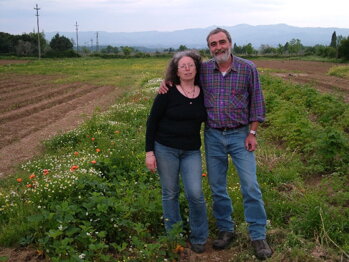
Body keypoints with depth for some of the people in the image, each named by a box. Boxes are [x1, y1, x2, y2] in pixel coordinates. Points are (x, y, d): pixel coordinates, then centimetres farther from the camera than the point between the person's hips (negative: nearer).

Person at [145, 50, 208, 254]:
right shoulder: (167, 93, -8)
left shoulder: (204, 94, 1)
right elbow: (152, 121, -5)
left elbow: (207, 118, 17)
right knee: (170, 193, 8)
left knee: (195, 193, -6)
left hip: (191, 151, 2)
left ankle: (199, 237, 16)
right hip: (165, 149, -2)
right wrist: (149, 152, -8)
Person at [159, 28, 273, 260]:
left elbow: (256, 101, -1)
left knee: (250, 186, -3)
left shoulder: (248, 68, -5)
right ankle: (226, 230, 27)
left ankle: (258, 236, 10)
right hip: (213, 136, 3)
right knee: (217, 187, 10)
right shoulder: (203, 69, 1)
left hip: (240, 135, -2)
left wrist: (252, 133, -6)